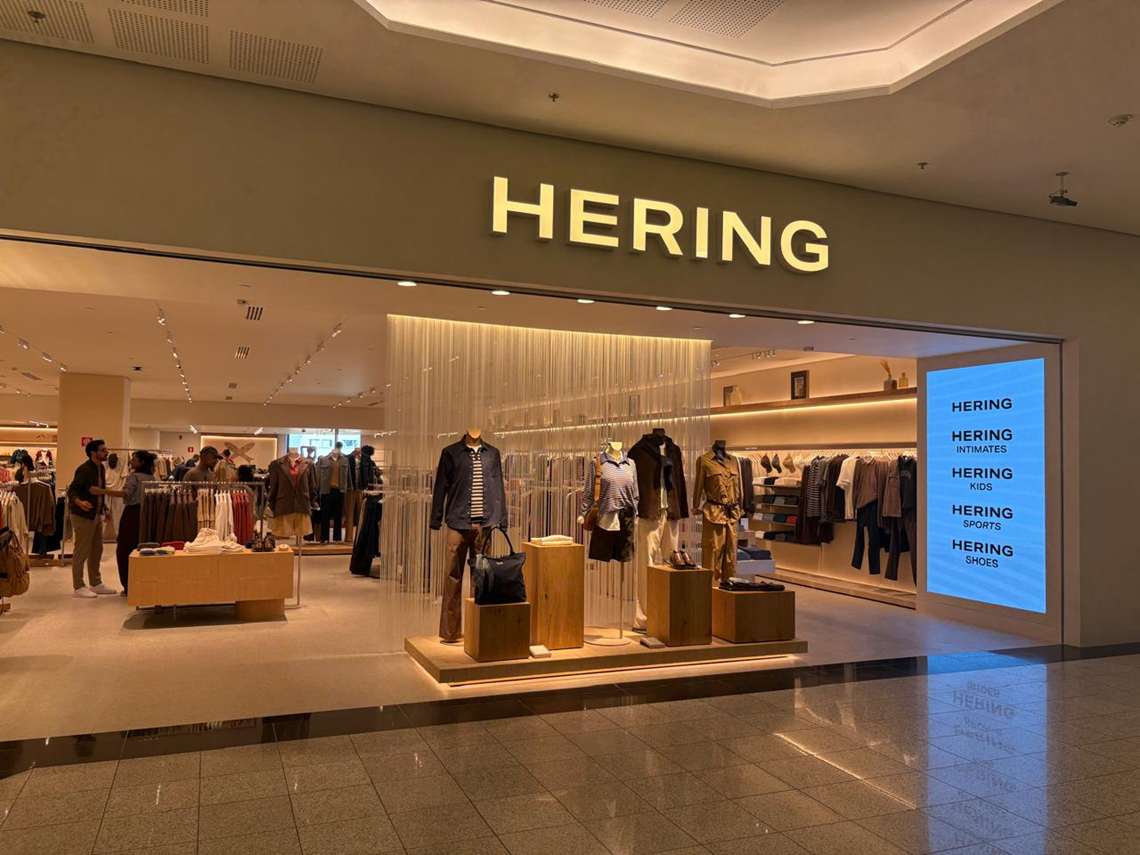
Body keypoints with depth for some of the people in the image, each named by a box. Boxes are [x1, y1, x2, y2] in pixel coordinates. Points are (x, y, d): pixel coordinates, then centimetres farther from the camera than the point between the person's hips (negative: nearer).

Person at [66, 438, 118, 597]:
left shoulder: (100, 468, 10)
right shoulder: (84, 469, -17)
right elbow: (72, 490, -22)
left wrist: (104, 510, 17)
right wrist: (79, 502, -41)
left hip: (97, 515, 9)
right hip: (83, 516, -9)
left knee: (97, 550, 14)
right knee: (82, 551, -2)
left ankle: (95, 583, 24)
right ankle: (78, 587, 6)